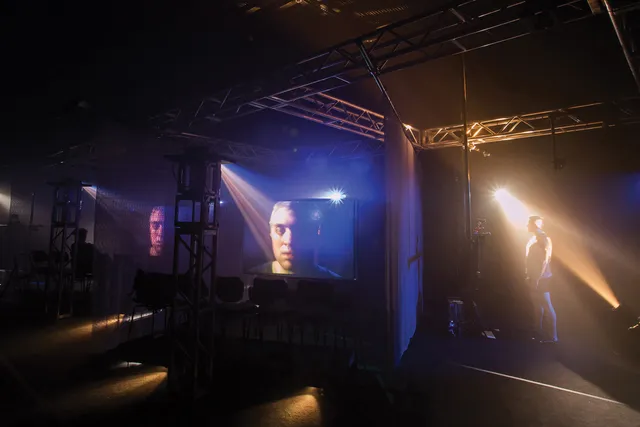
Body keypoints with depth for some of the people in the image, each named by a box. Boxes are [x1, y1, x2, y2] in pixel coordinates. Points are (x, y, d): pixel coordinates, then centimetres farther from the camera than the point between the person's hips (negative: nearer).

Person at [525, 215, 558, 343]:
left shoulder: (543, 239, -16)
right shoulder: (534, 238, 10)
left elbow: (545, 261, -20)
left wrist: (537, 279, -21)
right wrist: (528, 273, 14)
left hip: (542, 279, -9)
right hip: (535, 277, 9)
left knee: (547, 306, -5)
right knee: (538, 305, 16)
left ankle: (554, 336, 1)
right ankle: (539, 330, 27)